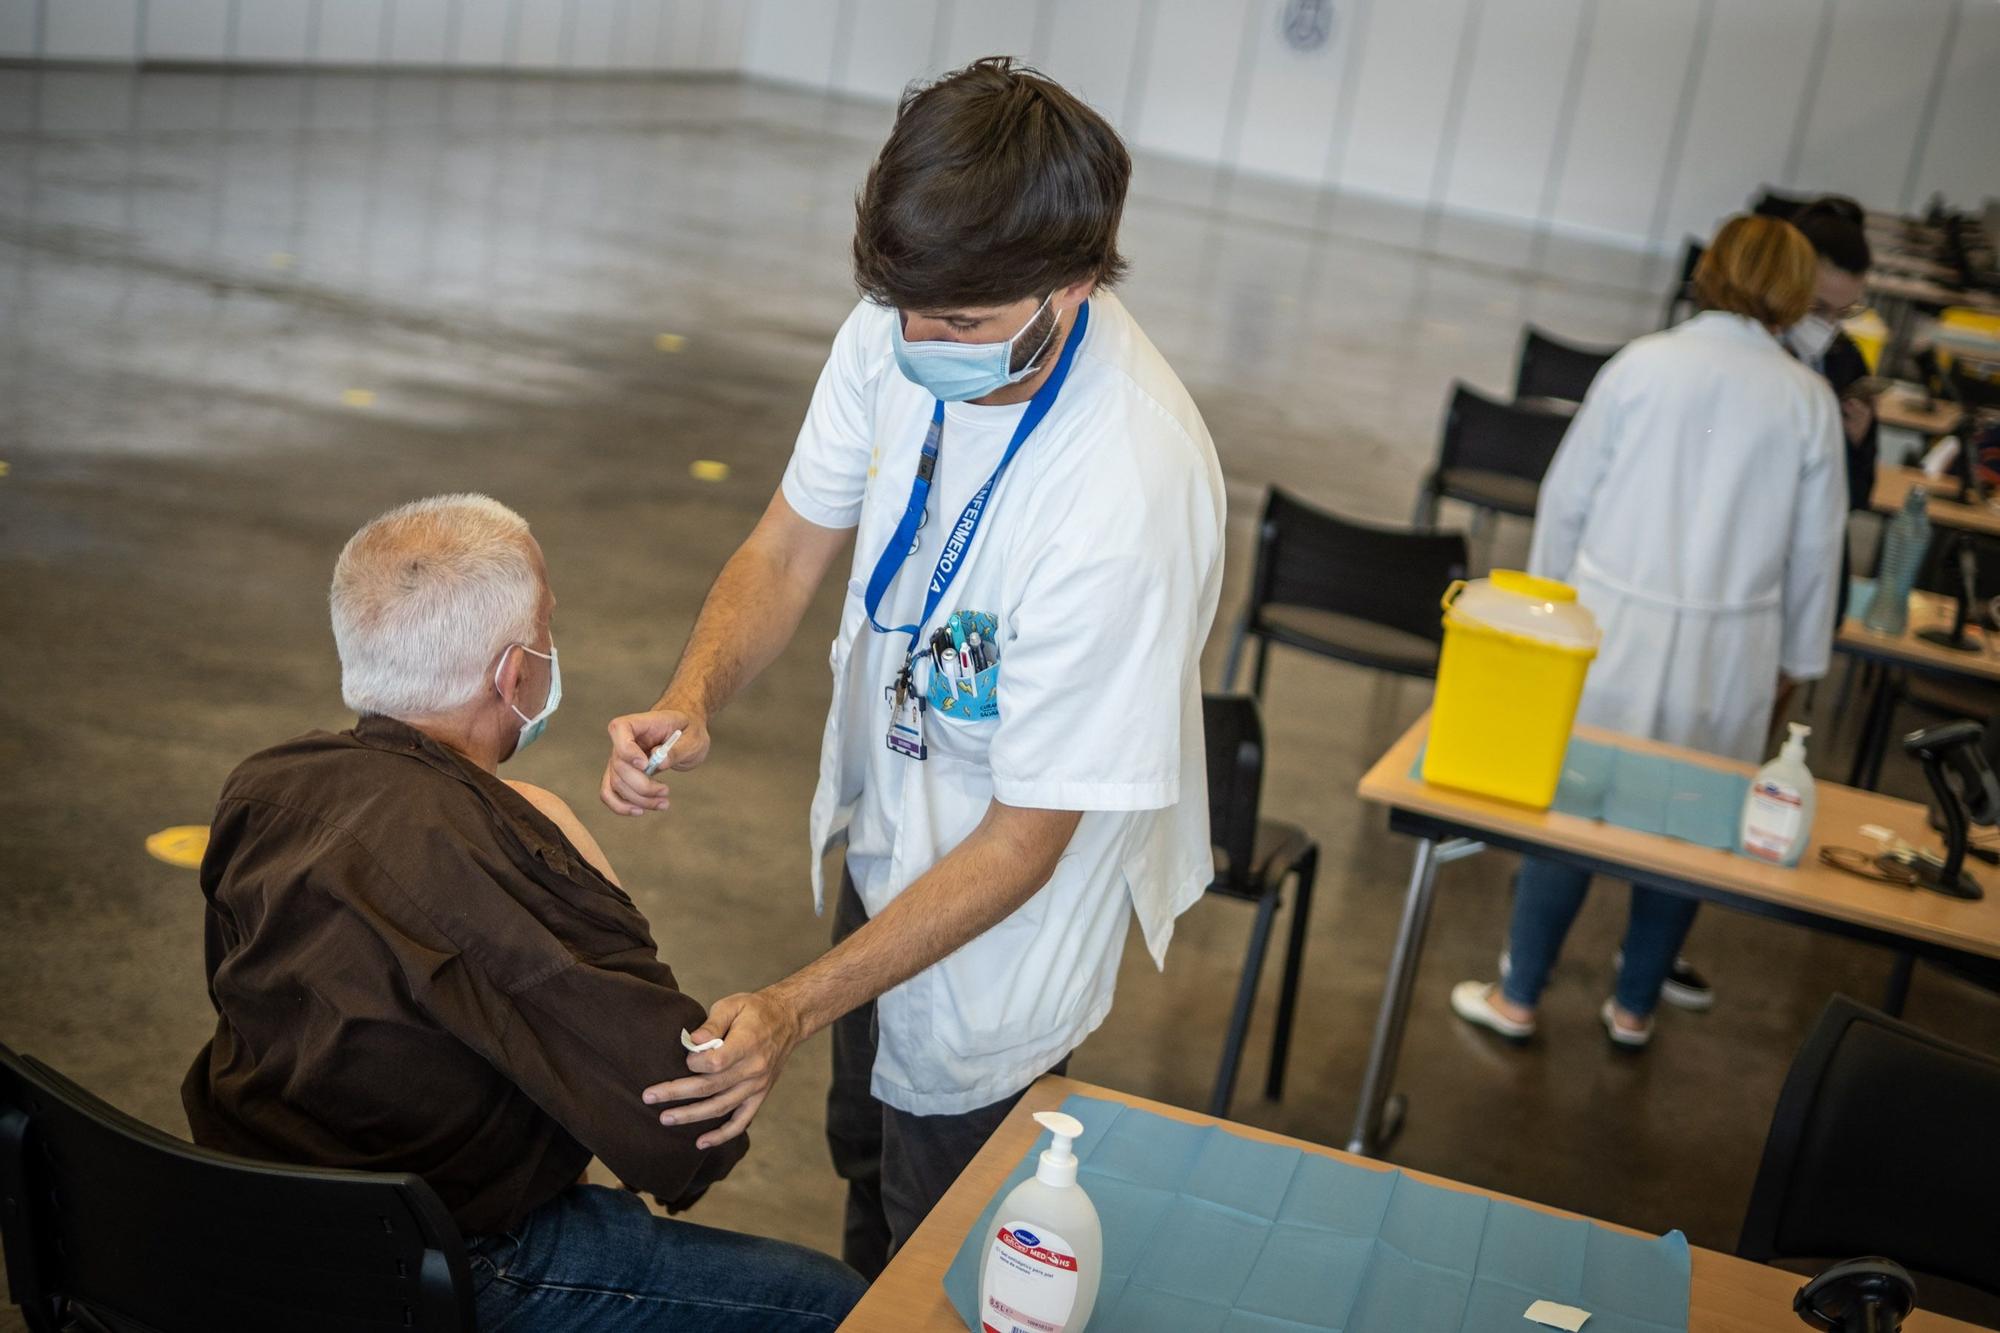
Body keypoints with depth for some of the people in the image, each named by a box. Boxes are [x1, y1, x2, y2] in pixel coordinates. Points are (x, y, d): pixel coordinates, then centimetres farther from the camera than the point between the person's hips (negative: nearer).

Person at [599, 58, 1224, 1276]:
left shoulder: (1132, 498, -38)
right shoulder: (905, 331, -18)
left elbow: (1022, 844, -29)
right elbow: (791, 546, -3)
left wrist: (797, 1010, -32)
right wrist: (692, 701, -23)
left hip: (1002, 910, -7)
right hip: (884, 843, 7)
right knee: (866, 1156, 32)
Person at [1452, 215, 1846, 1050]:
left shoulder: (1644, 364, -4)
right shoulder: (1810, 402, -1)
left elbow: (1567, 495, -1)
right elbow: (1816, 544, 5)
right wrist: (1798, 654, 17)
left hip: (1618, 625, -1)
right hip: (1730, 646, 1)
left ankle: (1518, 998, 17)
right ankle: (1634, 1006, 26)